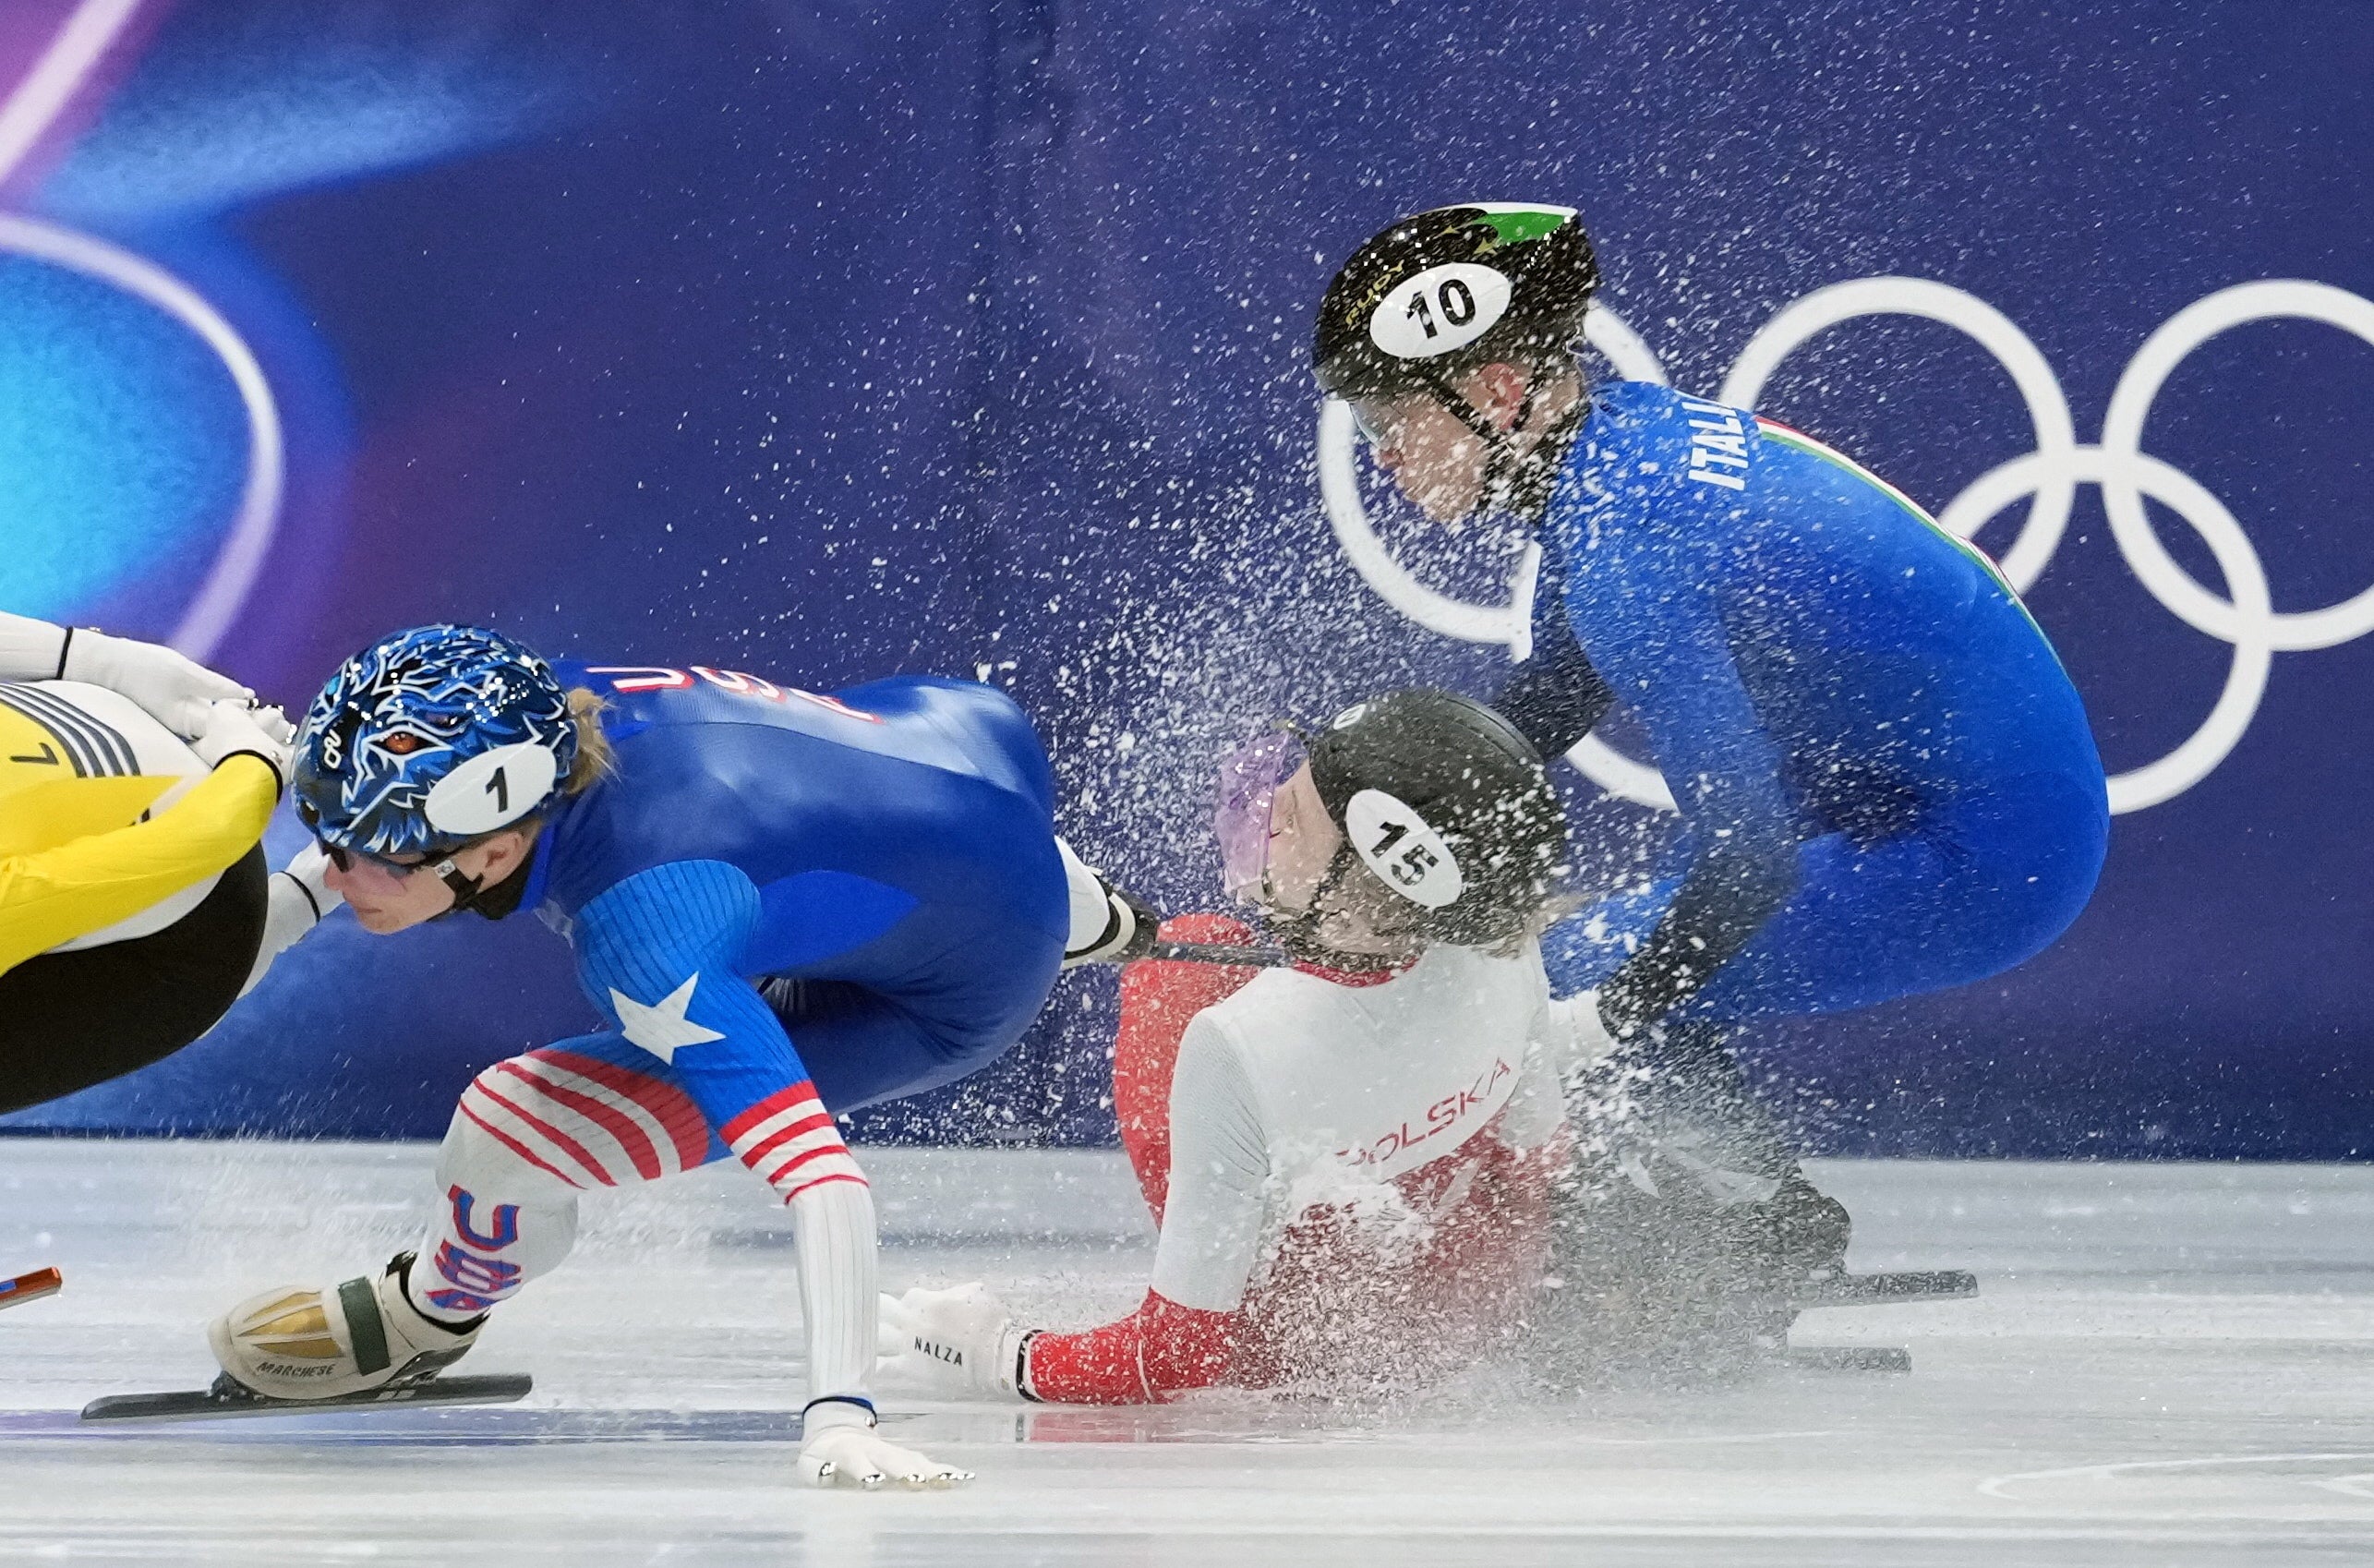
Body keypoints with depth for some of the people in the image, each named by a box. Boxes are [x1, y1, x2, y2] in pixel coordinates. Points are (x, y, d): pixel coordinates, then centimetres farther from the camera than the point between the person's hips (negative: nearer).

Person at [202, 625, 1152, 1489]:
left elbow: (814, 1172, -45)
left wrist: (836, 1419, -52)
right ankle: (1093, 921, 79)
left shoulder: (644, 938, -42)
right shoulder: (543, 703, -22)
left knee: (505, 1133, -14)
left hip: (953, 991, -7)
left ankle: (427, 1317, 21)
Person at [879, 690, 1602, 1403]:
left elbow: (1181, 1355, -29)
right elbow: (1537, 1153, -4)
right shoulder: (1502, 962, -27)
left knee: (1167, 974, 7)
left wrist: (999, 1357, -14)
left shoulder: (1238, 1049, -39)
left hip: (1284, 1353, -3)